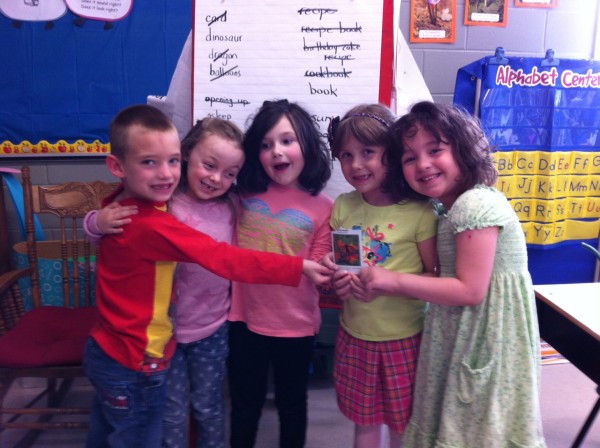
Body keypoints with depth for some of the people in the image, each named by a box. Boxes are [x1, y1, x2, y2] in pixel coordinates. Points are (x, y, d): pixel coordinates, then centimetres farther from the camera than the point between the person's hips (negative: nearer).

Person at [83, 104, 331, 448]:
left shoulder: (121, 205, -4)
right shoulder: (151, 226, -31)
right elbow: (225, 259, -34)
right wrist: (299, 267, -32)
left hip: (107, 351, 9)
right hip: (134, 365, -9)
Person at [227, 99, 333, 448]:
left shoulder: (322, 207, -9)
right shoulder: (243, 194, -4)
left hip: (295, 325, -1)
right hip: (245, 319, 2)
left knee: (292, 404, 20)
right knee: (245, 405, 21)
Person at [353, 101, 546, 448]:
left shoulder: (476, 204, -22)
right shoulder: (448, 208, 6)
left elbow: (470, 290, -24)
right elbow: (447, 277, 6)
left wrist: (396, 281, -20)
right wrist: (382, 284, -5)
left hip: (487, 339, -9)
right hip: (463, 337, 9)